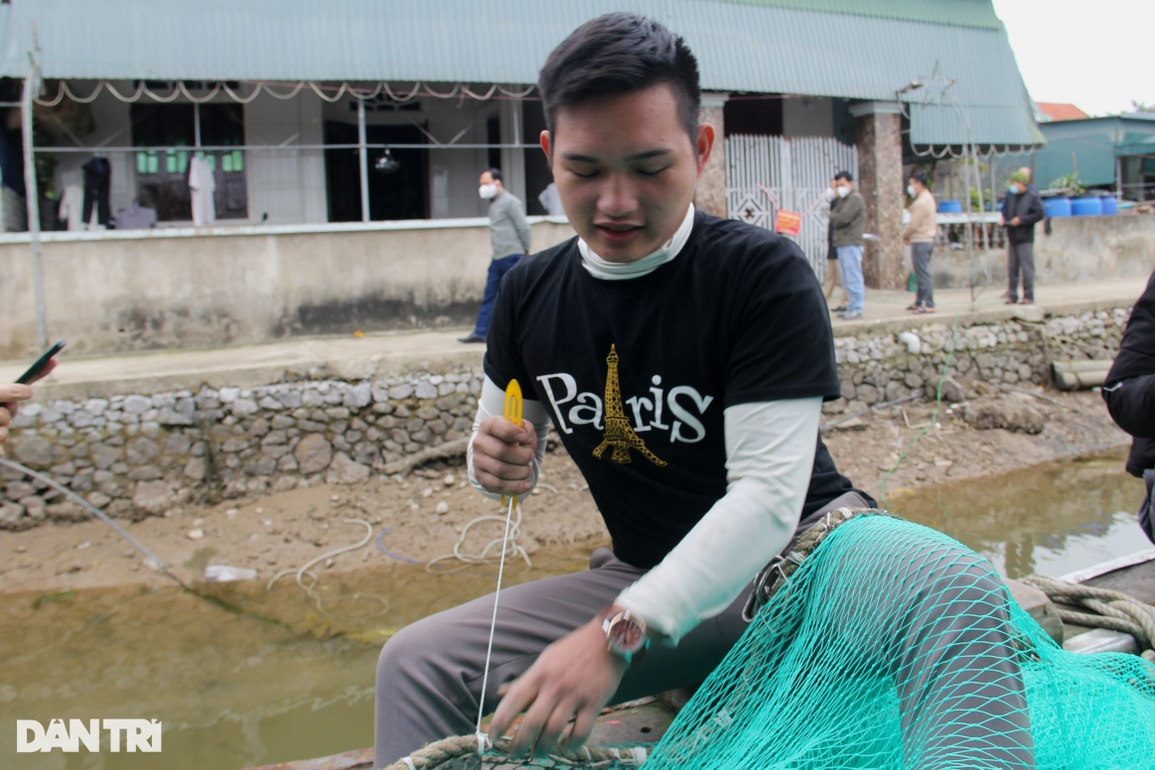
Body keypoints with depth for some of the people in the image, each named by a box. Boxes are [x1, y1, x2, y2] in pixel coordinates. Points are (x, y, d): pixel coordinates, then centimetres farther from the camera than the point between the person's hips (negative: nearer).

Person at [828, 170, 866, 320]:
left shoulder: (855, 199, -7)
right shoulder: (843, 199, 22)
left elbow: (843, 218, -17)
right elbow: (834, 217, 17)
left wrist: (833, 217, 0)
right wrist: (835, 217, -3)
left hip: (851, 243, -9)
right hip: (842, 243, 9)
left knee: (853, 277, -9)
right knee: (847, 278, 10)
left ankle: (856, 308, -8)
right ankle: (851, 306, 15)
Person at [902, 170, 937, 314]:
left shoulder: (921, 202, -17)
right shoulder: (928, 197, 15)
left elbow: (914, 224, -18)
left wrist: (905, 235, 0)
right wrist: (908, 234, 8)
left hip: (920, 241, -10)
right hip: (927, 239, 10)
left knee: (923, 274, -8)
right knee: (922, 274, 15)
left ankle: (929, 305, -8)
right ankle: (919, 302, 22)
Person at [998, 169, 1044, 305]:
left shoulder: (1032, 196, -6)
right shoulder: (1010, 194, 8)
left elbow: (1038, 214, -9)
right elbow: (1004, 209, 19)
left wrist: (1021, 219, -17)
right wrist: (1002, 218, -2)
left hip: (1025, 238, -5)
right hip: (1011, 236, 5)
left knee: (1027, 268, -4)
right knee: (1011, 267, 7)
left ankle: (1028, 296, 1)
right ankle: (1012, 295, 13)